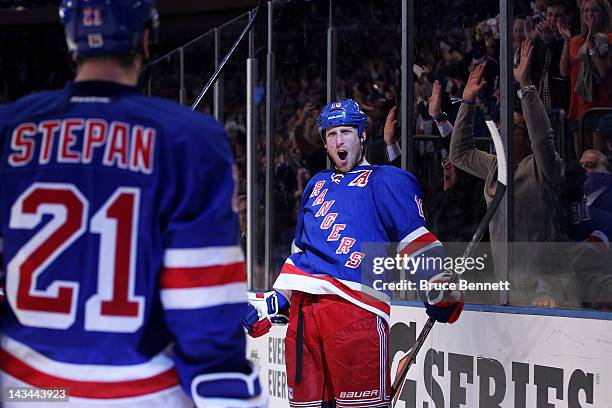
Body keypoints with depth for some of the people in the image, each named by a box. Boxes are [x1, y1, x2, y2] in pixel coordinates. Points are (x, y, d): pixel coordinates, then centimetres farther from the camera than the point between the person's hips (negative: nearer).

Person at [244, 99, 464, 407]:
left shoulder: (385, 180, 9)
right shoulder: (317, 185, 29)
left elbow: (415, 239, 0)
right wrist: (274, 303, 27)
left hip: (355, 307, -6)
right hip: (303, 309, 6)